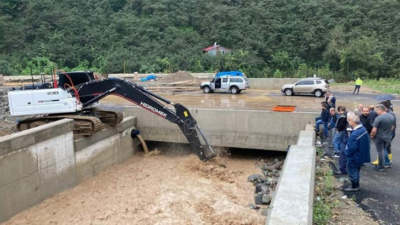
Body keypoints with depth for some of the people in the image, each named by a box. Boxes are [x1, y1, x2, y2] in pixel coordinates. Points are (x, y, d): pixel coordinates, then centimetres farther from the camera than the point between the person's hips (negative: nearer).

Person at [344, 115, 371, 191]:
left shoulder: (354, 134, -33)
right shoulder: (363, 129, -5)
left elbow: (351, 148, -26)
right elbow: (366, 141, 9)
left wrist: (346, 152, -11)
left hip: (354, 157, -9)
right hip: (361, 154, 9)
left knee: (352, 171, 9)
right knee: (356, 170, 23)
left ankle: (354, 187, 22)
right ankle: (356, 185, 36)